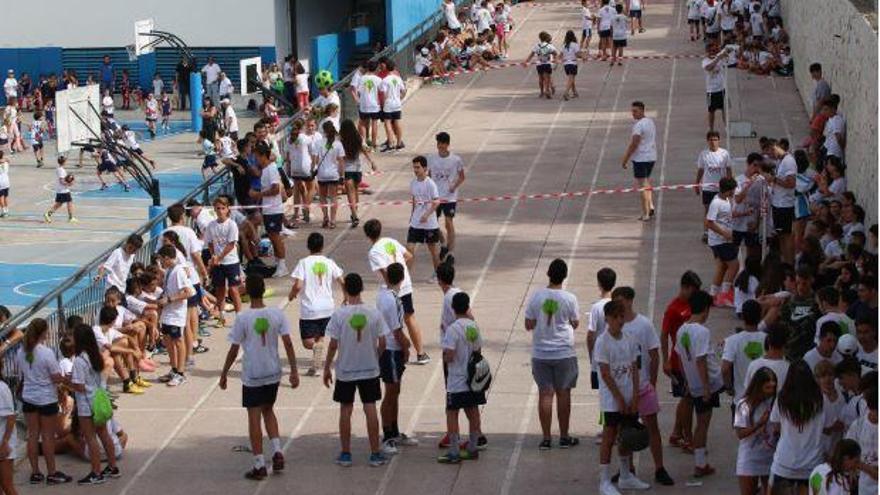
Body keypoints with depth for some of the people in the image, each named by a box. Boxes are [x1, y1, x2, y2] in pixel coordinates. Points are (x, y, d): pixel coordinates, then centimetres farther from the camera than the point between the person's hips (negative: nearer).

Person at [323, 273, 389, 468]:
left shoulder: (339, 314, -13)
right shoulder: (373, 313, -7)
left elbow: (333, 345, -10)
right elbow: (382, 342, -4)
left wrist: (327, 368, 1)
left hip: (345, 371, -1)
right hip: (370, 370, 1)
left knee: (345, 410, 9)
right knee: (370, 409, 7)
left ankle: (345, 454, 14)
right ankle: (375, 454, 9)